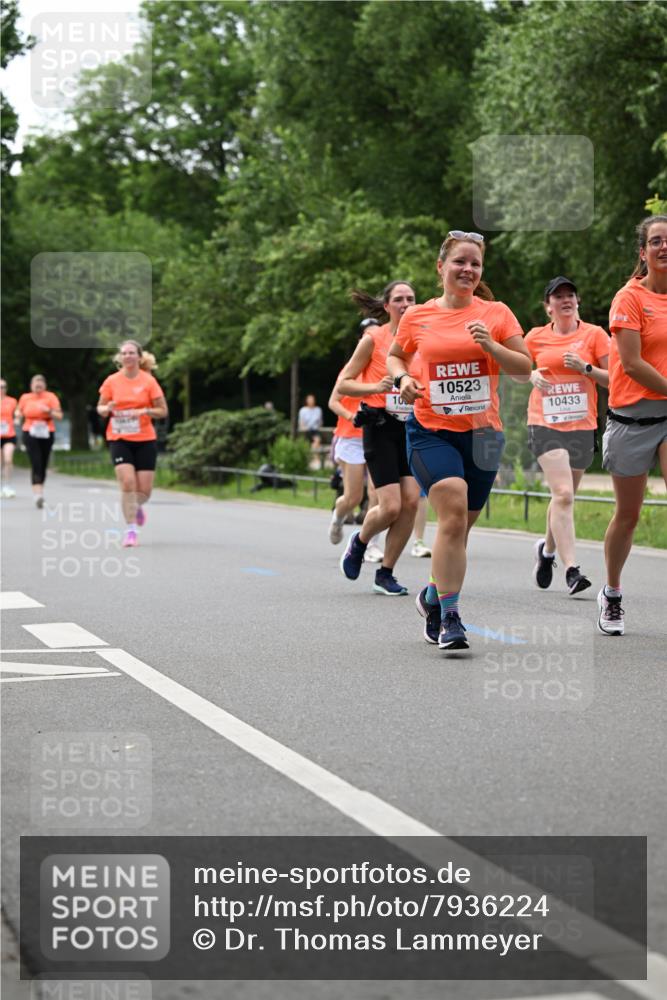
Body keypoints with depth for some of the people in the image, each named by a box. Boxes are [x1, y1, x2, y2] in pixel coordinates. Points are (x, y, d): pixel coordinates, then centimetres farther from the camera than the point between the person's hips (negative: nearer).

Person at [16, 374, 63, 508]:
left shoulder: (51, 397, 0)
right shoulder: (24, 398, 6)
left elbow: (59, 416, -6)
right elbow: (19, 412, 25)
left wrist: (49, 411, -21)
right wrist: (18, 415, 6)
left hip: (46, 434, 1)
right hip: (30, 433, -1)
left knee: (43, 465, 8)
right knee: (36, 464, -14)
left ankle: (39, 492, 23)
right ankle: (37, 494, -21)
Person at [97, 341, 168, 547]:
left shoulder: (149, 381, -2)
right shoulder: (111, 381, 1)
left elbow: (162, 411, 0)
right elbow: (100, 407, 10)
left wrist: (144, 411, -18)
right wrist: (107, 409, -13)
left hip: (145, 440, 0)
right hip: (119, 439, 0)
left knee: (144, 489, 0)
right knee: (128, 483, -17)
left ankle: (136, 507, 37)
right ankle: (131, 530, -7)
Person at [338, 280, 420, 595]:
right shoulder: (373, 338, -4)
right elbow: (343, 384, -4)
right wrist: (375, 387, -19)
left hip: (412, 427, 4)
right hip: (381, 426, -4)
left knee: (411, 501, -7)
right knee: (391, 507, -12)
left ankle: (385, 573, 9)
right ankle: (359, 541, 22)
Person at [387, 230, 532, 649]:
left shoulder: (496, 313, 3)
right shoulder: (417, 317, 4)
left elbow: (525, 367, 0)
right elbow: (395, 356, 21)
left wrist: (491, 347, -16)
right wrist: (403, 377, 0)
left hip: (481, 433, 2)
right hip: (431, 430, -2)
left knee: (460, 524, 11)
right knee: (453, 511, -22)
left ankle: (433, 596, 37)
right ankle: (449, 616, -18)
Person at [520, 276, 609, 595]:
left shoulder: (594, 334, 4)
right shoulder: (536, 337, 5)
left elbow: (614, 378, 3)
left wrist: (585, 368, -13)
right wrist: (532, 375, -4)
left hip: (582, 426, 2)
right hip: (545, 425, -2)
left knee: (564, 496, 12)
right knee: (563, 494, -17)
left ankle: (548, 549, 40)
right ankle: (571, 570, -21)